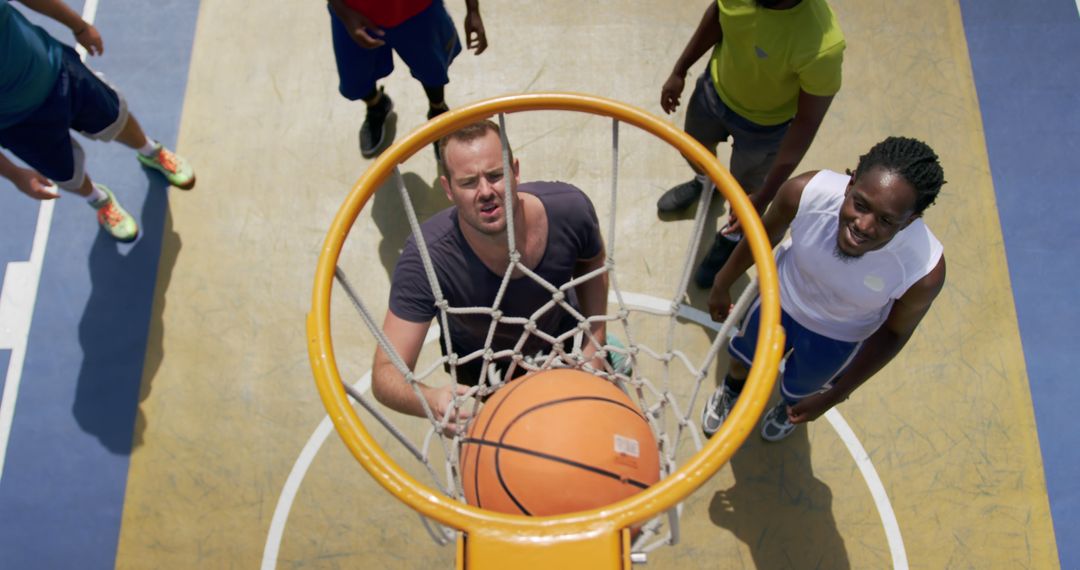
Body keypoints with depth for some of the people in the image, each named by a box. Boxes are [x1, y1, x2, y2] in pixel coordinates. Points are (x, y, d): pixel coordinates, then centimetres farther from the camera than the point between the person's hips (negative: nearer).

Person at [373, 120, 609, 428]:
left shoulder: (569, 209, -35)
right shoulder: (426, 259, -43)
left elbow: (591, 261, -9)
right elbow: (386, 371, -42)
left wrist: (595, 343, -12)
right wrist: (430, 400, -64)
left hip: (562, 336, 2)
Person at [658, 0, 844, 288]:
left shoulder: (821, 47, -44)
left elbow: (806, 123, -29)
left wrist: (764, 197, -24)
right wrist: (680, 71, 5)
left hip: (763, 126, -4)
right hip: (715, 88, 4)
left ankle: (731, 237, 59)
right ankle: (706, 183, 70)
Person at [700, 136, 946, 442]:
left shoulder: (925, 273, -40)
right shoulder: (805, 192, -40)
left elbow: (895, 332, -17)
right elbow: (765, 235, -15)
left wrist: (834, 397, -9)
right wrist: (722, 284, 2)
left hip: (839, 337, -1)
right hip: (781, 297, 1)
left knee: (799, 392, 29)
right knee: (743, 359, 31)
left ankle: (790, 406, 68)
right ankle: (732, 390, 69)